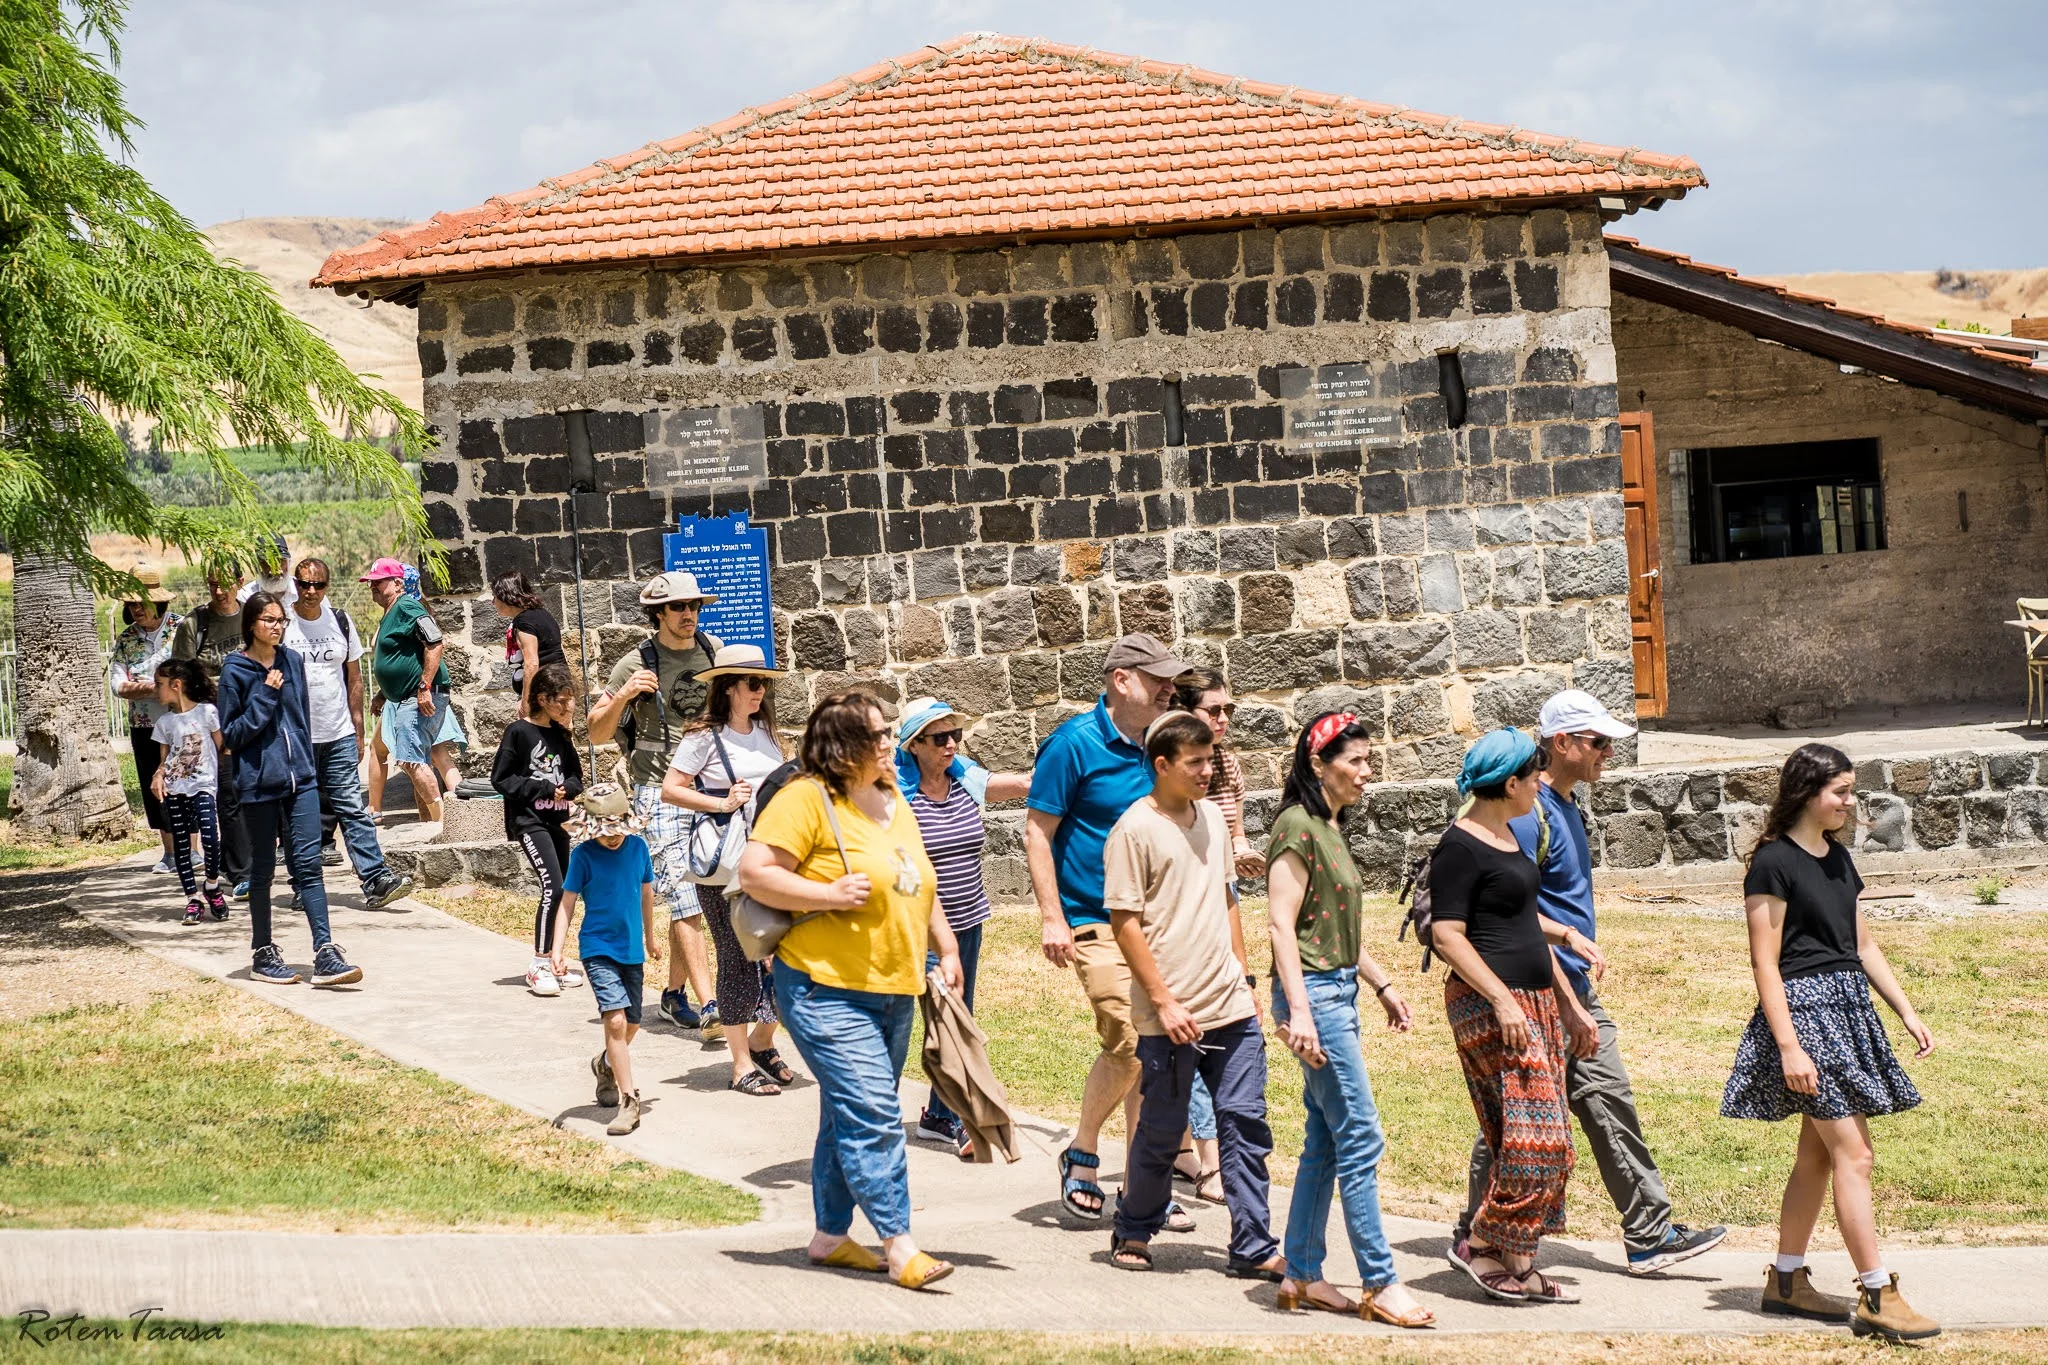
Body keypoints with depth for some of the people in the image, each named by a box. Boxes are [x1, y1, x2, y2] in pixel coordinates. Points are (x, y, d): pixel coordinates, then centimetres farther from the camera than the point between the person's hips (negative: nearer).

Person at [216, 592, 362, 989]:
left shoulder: (292, 662, 8)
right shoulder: (235, 671, -6)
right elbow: (231, 734, -8)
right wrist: (265, 697, -17)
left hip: (300, 778, 4)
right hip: (260, 781, -4)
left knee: (308, 864, -3)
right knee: (262, 869, 7)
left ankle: (325, 955, -9)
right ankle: (263, 955, 18)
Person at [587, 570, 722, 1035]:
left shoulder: (713, 649, 7)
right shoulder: (637, 664, -5)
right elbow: (598, 733, -1)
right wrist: (623, 695, -18)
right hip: (661, 792, -5)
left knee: (689, 900, 10)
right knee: (685, 900, -12)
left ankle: (674, 994, 23)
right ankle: (708, 1005, -19)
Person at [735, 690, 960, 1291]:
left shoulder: (893, 801, 16)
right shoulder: (807, 799, -11)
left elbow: (920, 885, 26)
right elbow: (754, 873, -16)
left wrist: (947, 949, 19)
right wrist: (829, 894, -21)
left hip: (895, 992, 9)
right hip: (828, 992, -9)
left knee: (850, 1118, 14)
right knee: (872, 1114, -14)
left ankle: (830, 1235, 23)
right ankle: (898, 1245, -13)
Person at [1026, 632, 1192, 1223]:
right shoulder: (1074, 743, -10)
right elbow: (1038, 832, -9)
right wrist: (1053, 919, -14)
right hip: (1095, 922, -7)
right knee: (1129, 1042, -16)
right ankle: (1081, 1154, 6)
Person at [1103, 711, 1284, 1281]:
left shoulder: (1212, 817, 11)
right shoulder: (1135, 829, -10)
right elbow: (1125, 922, -11)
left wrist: (1244, 975, 16)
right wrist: (1164, 1003, -14)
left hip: (1232, 1006, 6)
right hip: (1172, 1015, -6)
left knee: (1245, 1124, 3)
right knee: (1161, 1131, 5)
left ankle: (1253, 1248, 7)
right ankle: (1133, 1232, 25)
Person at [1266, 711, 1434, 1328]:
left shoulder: (1330, 829, 14)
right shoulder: (1297, 826, -13)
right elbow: (1282, 924, -18)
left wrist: (1383, 985, 22)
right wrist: (1298, 1012, -24)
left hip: (1338, 992, 10)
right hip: (1313, 993, -9)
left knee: (1325, 1141, 11)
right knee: (1361, 1139, -7)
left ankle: (1302, 1276, 16)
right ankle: (1380, 1284, -3)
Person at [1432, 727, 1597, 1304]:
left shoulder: (1507, 838, 18)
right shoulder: (1460, 846, -11)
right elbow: (1447, 935, -17)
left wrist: (1570, 1004, 23)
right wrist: (1502, 1000, -23)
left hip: (1535, 1001, 10)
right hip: (1489, 1003, -10)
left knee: (1543, 1143, 7)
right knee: (1536, 1136, -14)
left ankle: (1517, 1265, 11)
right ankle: (1481, 1244, -2)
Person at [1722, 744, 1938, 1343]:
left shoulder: (1837, 858, 13)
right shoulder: (1773, 863, -11)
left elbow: (1864, 946, 19)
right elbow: (1765, 964, -13)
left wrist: (1908, 1013, 14)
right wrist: (1789, 1047, -18)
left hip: (1849, 1008, 8)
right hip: (1804, 1008, -8)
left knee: (1818, 1153, 12)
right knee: (1854, 1153, -10)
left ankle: (1786, 1280, 20)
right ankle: (1877, 1295, -8)